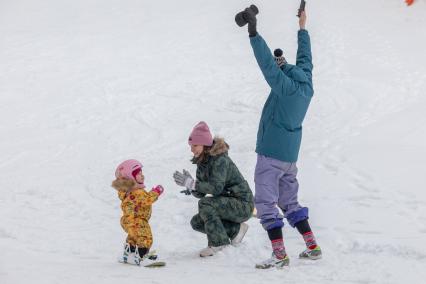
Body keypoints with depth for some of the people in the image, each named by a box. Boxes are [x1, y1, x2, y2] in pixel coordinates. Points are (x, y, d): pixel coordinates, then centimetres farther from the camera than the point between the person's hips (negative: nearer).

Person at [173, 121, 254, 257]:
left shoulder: (220, 160, -21)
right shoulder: (202, 161, 5)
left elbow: (216, 188, -32)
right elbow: (201, 193, 2)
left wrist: (191, 183, -33)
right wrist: (190, 186, -18)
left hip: (243, 205, -9)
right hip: (228, 204, 9)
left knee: (205, 204, -27)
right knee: (196, 223, 3)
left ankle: (218, 242, -18)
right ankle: (236, 229, 9)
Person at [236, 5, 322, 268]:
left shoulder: (285, 86, -15)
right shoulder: (307, 85, 5)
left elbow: (268, 63, -26)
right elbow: (305, 58, 19)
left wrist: (254, 33, -29)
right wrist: (303, 28, 30)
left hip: (271, 153, -8)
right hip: (291, 155, 8)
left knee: (266, 201, -7)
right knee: (289, 201, 18)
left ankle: (279, 254, -11)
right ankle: (313, 247, 17)